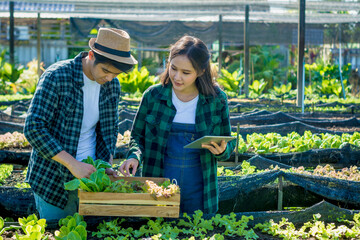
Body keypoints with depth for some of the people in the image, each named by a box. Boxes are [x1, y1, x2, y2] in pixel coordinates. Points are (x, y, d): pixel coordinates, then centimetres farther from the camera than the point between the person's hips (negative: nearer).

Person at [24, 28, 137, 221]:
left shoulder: (112, 85, 1)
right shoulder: (56, 77, -17)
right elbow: (33, 128, -22)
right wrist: (72, 164, -26)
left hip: (89, 174, 5)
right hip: (53, 181, -5)